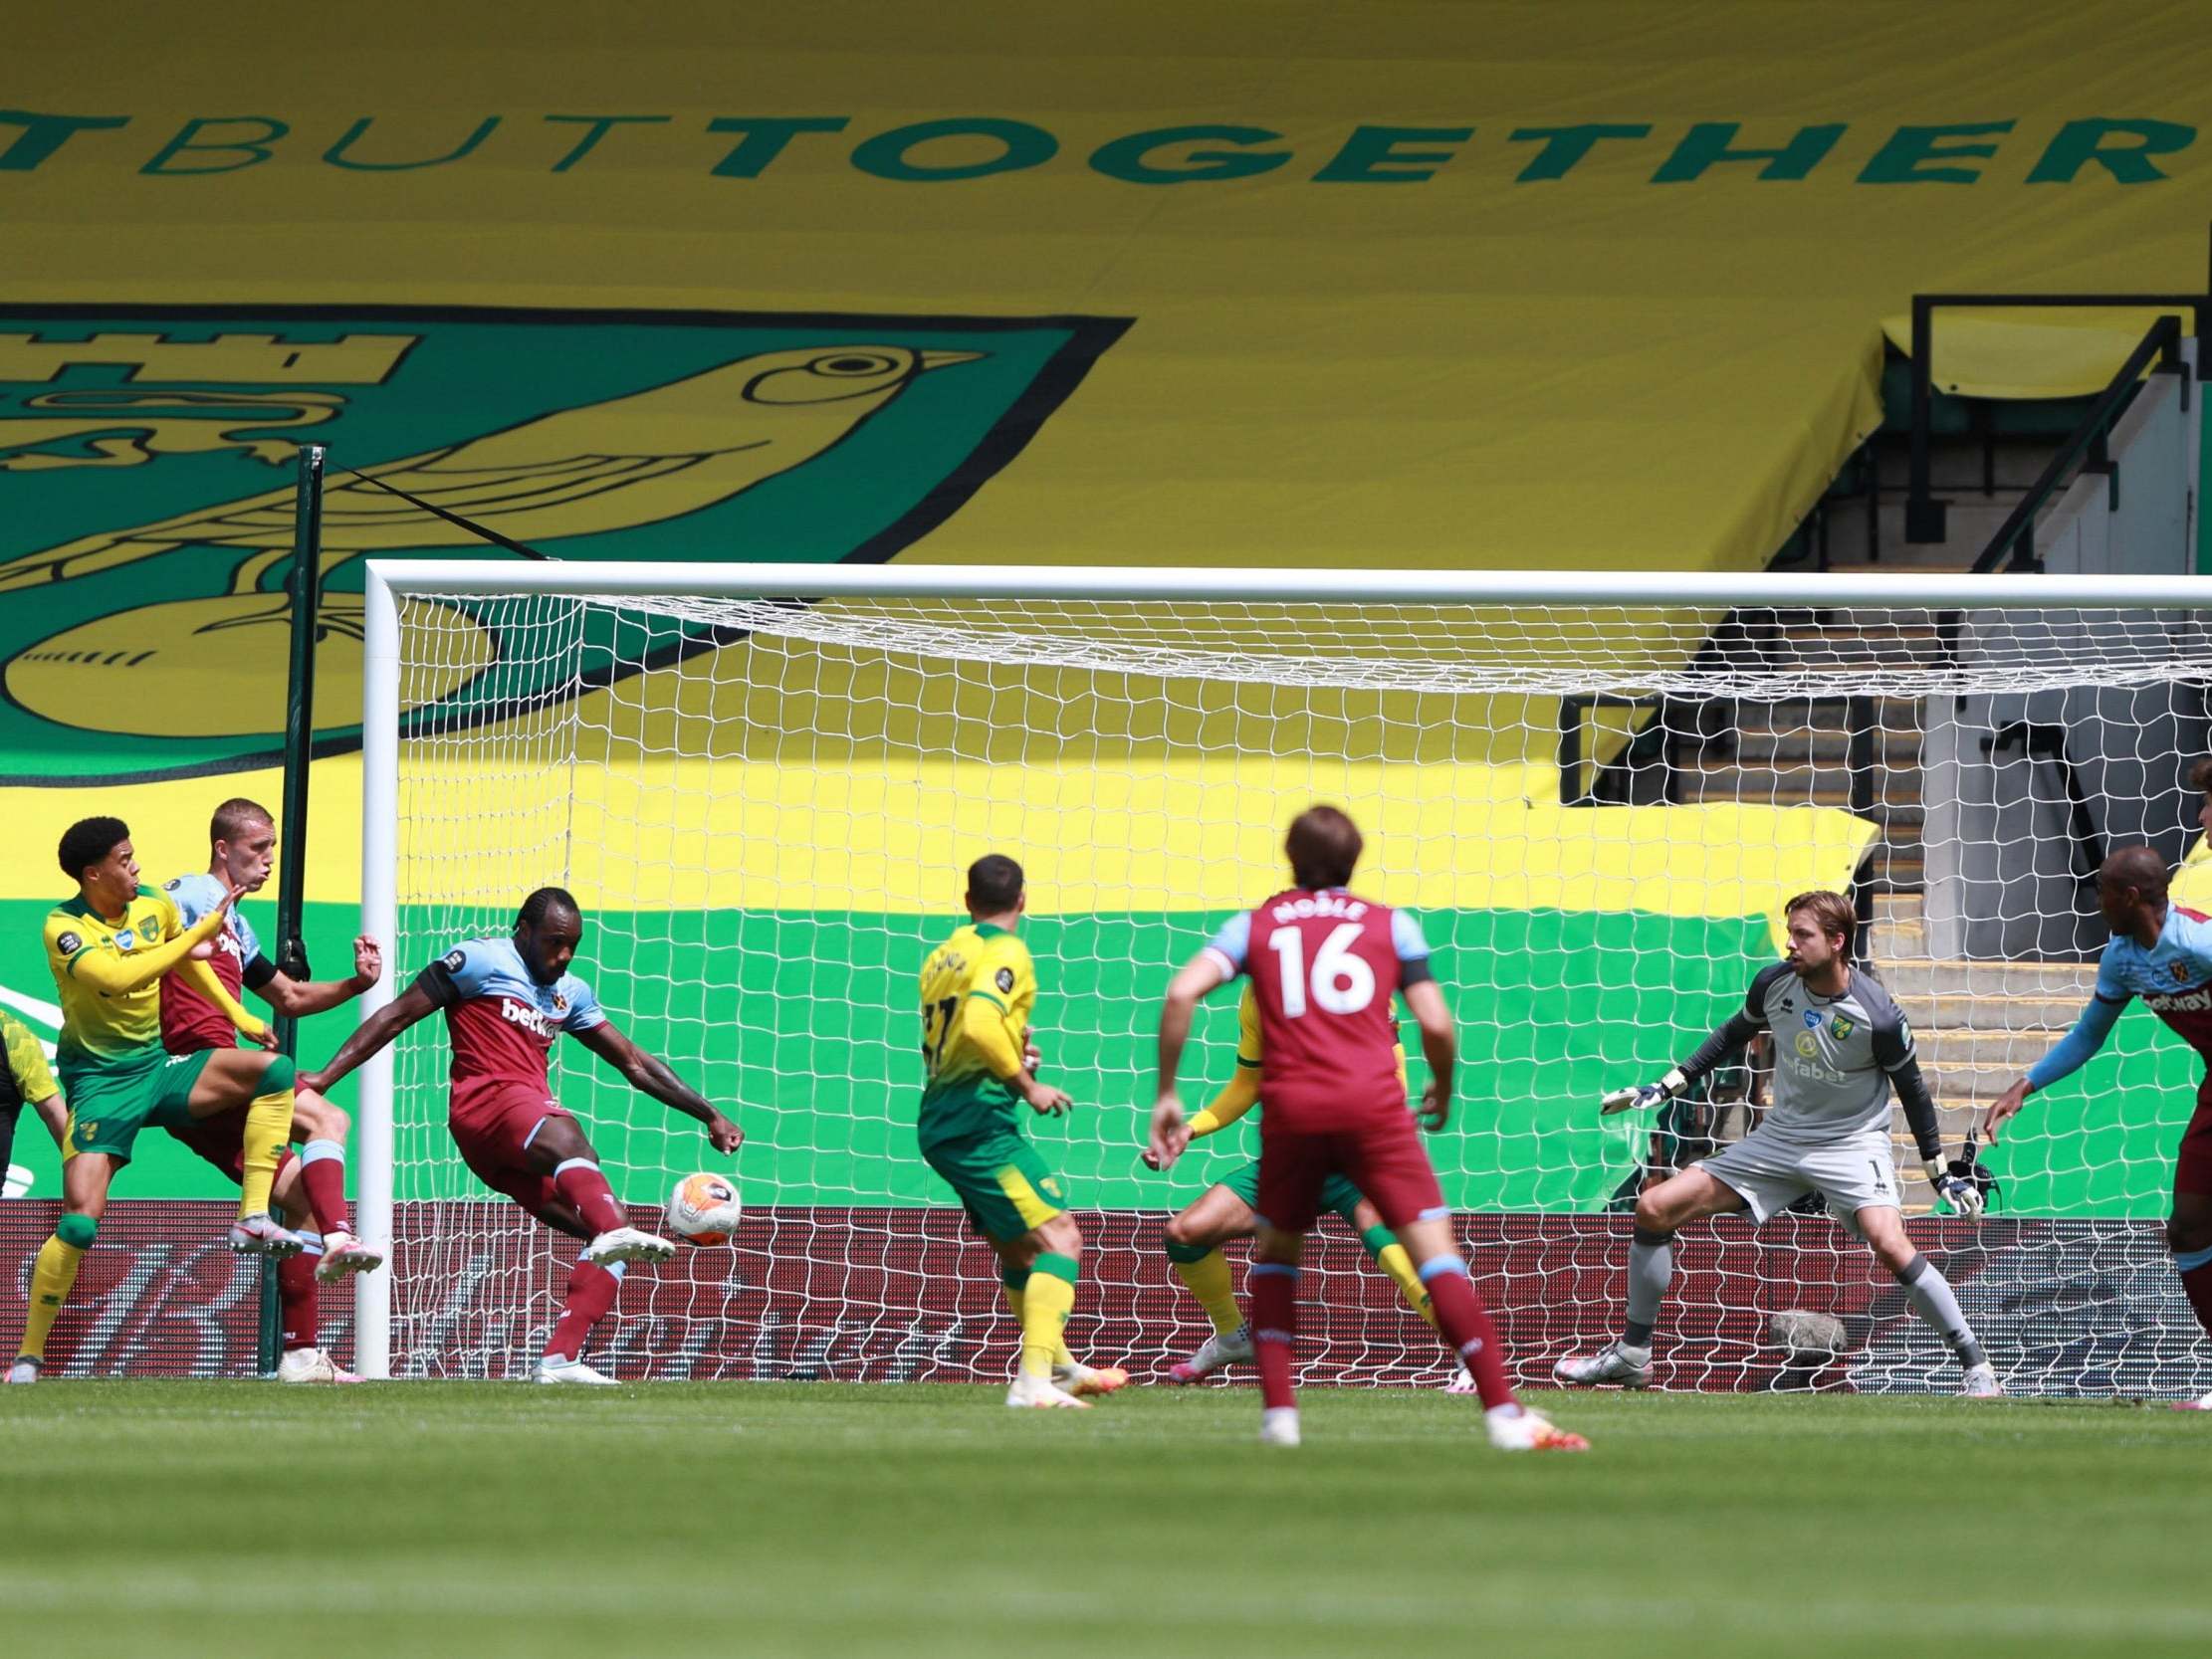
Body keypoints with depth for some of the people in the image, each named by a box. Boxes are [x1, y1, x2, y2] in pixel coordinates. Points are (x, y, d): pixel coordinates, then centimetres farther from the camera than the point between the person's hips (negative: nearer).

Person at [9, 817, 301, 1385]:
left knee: (275, 1071, -13)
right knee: (80, 1221, -18)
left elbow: (188, 965, 23)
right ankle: (28, 1357, -6)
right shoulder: (65, 928, -17)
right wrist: (200, 931, -30)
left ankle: (253, 1221, -14)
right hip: (100, 1081, -6)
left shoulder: (155, 906, 2)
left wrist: (239, 1017, 23)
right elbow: (119, 976, -34)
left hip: (157, 1069, 6)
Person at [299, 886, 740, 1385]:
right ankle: (614, 1232, -71)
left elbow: (635, 1063, 33)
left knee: (610, 1229, -8)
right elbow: (397, 1015, 7)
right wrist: (326, 1077, -2)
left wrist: (709, 1115, 29)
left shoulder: (571, 993, 29)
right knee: (565, 1136, -40)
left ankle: (559, 1360, -16)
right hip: (485, 1101, -8)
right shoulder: (478, 961, 9)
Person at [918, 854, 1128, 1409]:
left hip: (937, 1126, 9)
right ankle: (1034, 1379, -27)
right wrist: (1026, 1085, -18)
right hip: (979, 1121, -9)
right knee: (1059, 1237, -13)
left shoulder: (943, 956, 17)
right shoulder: (1005, 952, -10)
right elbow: (978, 1025, -27)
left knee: (1017, 1248, 23)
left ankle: (1061, 1368, 38)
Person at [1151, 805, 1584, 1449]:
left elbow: (1182, 993, 2)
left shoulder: (1255, 926, 17)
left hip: (1291, 1109, 1)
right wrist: (1443, 1090, 27)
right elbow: (1436, 1024, 8)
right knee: (1435, 1251, -5)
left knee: (1275, 1252, 22)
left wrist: (1167, 1094, 6)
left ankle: (1278, 1411, 12)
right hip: (1373, 1106, -1)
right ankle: (1503, 1414, -14)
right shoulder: (1391, 923, 15)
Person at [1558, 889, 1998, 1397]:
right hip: (1780, 1139, 5)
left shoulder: (1876, 1016, -21)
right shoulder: (1775, 983, -9)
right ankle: (1632, 1356, 12)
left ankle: (1975, 1364, -18)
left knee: (1890, 1244, -32)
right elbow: (1733, 1034, 13)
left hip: (1853, 1143, -5)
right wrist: (1667, 1086, 9)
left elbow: (1911, 1088, -6)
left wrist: (1940, 1173, -1)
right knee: (1655, 1208, -2)